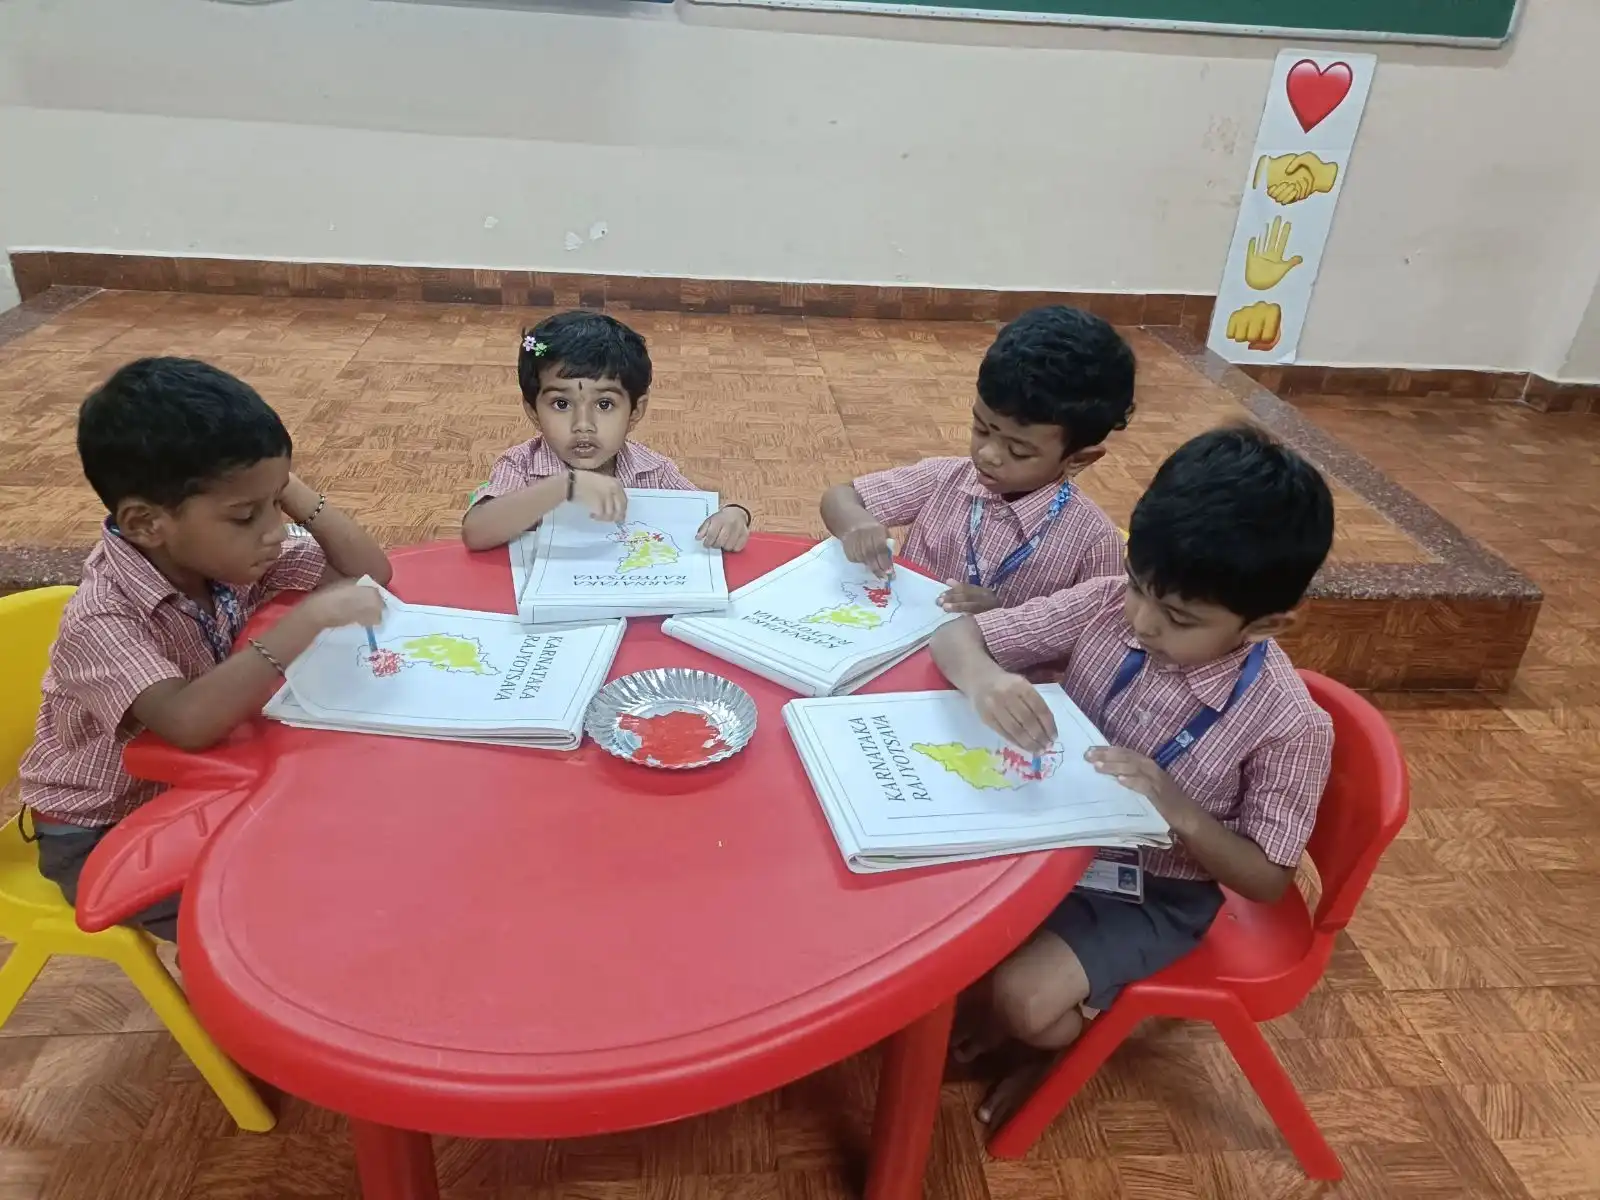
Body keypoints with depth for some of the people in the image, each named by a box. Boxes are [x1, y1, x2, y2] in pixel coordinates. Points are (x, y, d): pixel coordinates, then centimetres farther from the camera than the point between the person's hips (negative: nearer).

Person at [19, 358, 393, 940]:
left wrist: (290, 491, -20)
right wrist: (309, 618, -49)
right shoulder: (101, 618, -31)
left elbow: (370, 572, -11)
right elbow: (190, 722, -48)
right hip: (102, 831, -6)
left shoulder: (230, 553, -12)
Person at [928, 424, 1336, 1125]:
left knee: (1022, 999, -23)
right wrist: (983, 678, -38)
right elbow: (957, 634, -13)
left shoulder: (1288, 724, -24)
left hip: (1155, 890, -4)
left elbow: (1266, 880, -13)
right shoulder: (1107, 605, -17)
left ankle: (1077, 1029, 16)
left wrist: (1177, 809, -33)